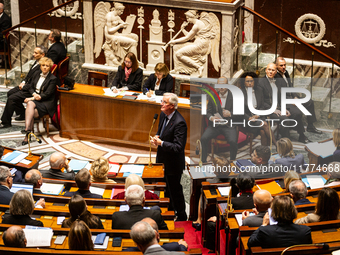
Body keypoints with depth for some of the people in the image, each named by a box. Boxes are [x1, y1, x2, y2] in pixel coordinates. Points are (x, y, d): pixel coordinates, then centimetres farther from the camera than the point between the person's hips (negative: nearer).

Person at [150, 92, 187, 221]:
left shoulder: (179, 123, -28)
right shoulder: (163, 115, 0)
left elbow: (178, 147, -30)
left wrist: (161, 143, -34)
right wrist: (156, 136, -5)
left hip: (173, 163, -9)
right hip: (163, 160, 9)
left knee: (175, 190, 6)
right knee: (166, 188, 25)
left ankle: (181, 216, 24)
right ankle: (169, 210, 44)